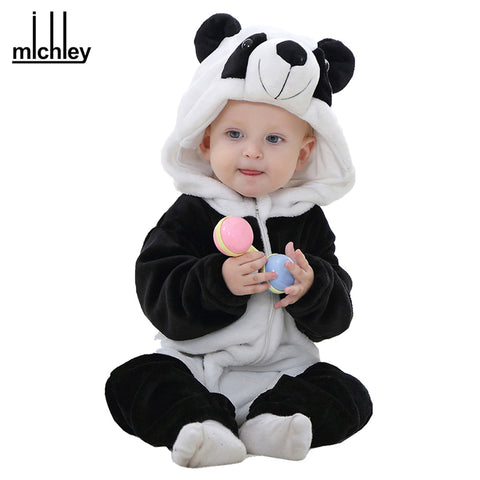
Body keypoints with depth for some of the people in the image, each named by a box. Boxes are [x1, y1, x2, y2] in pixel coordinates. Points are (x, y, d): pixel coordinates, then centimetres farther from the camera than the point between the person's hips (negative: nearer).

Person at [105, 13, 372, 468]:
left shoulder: (307, 219, 2)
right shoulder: (190, 214, -5)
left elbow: (334, 319, 0)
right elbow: (157, 298, -14)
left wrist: (311, 288, -22)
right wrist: (218, 282, -29)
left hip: (283, 366, 1)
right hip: (193, 365, -1)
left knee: (349, 397, -17)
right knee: (130, 382, -21)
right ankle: (201, 425, -38)